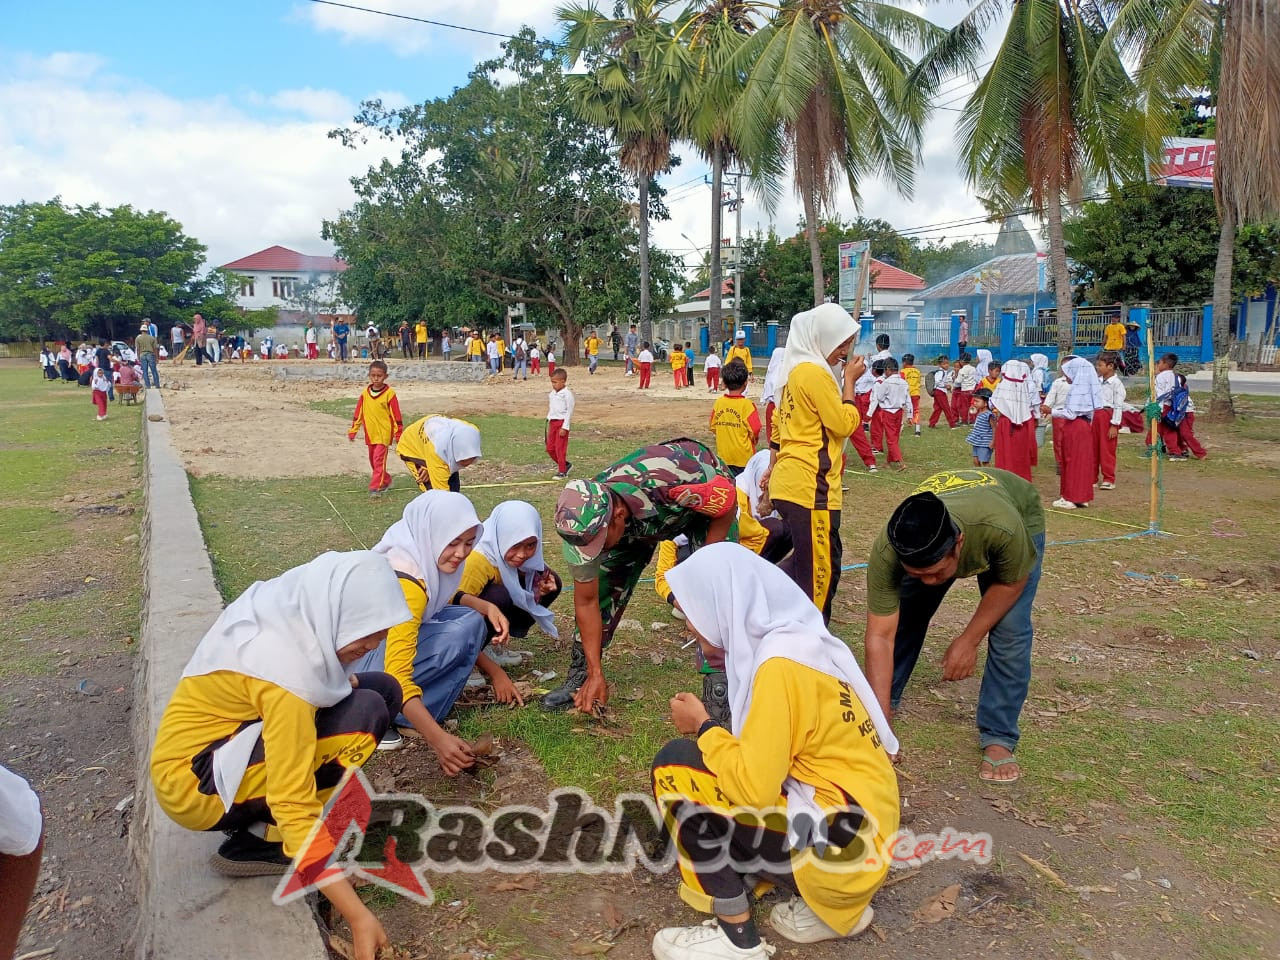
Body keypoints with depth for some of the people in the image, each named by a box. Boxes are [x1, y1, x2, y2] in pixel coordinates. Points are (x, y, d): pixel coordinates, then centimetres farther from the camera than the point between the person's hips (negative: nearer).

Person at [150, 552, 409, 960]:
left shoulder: (290, 613, -8)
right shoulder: (287, 674, -32)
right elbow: (296, 808, -32)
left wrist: (342, 679, -5)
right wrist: (358, 916, -31)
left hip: (226, 739, 9)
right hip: (194, 782, -9)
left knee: (384, 689, -1)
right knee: (364, 713, -25)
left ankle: (264, 817, 3)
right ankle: (258, 841, -9)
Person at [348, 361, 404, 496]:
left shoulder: (389, 393, -8)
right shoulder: (365, 393, 5)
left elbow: (396, 415, -5)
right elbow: (358, 413, 10)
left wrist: (398, 434, -5)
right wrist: (353, 431, 10)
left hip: (384, 433, -6)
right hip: (370, 434, 6)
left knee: (379, 459, -12)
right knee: (373, 461, 14)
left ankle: (375, 487, -11)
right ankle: (386, 481, 31)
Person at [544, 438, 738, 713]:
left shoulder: (670, 483, -46)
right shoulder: (586, 521, -31)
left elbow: (728, 505, -23)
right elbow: (586, 602, -17)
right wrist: (596, 674, -16)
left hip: (708, 495, -3)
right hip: (638, 520, 3)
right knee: (603, 589, -8)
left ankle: (719, 686, -10)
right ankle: (580, 676, 9)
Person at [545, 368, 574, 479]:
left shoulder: (567, 394, -13)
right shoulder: (552, 394, 10)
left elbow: (569, 411, -14)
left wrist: (565, 427, -17)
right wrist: (549, 423, 17)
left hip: (562, 422, -8)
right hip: (552, 422, 8)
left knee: (560, 448, -5)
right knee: (550, 448, 10)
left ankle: (562, 471, 6)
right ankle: (565, 464, 26)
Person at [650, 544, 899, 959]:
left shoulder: (779, 663, -19)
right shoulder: (796, 642, 8)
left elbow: (755, 786, -23)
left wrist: (703, 727, -9)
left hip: (839, 842, -10)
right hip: (846, 823, 10)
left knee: (676, 767, -12)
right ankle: (829, 905, 16)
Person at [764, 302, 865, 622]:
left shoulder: (795, 369, 14)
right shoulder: (815, 372, -15)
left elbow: (779, 423, 21)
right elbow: (844, 424, -13)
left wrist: (775, 465, 27)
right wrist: (849, 381, -5)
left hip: (791, 481, 10)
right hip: (810, 485, -10)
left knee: (806, 561, 21)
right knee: (820, 568, 0)